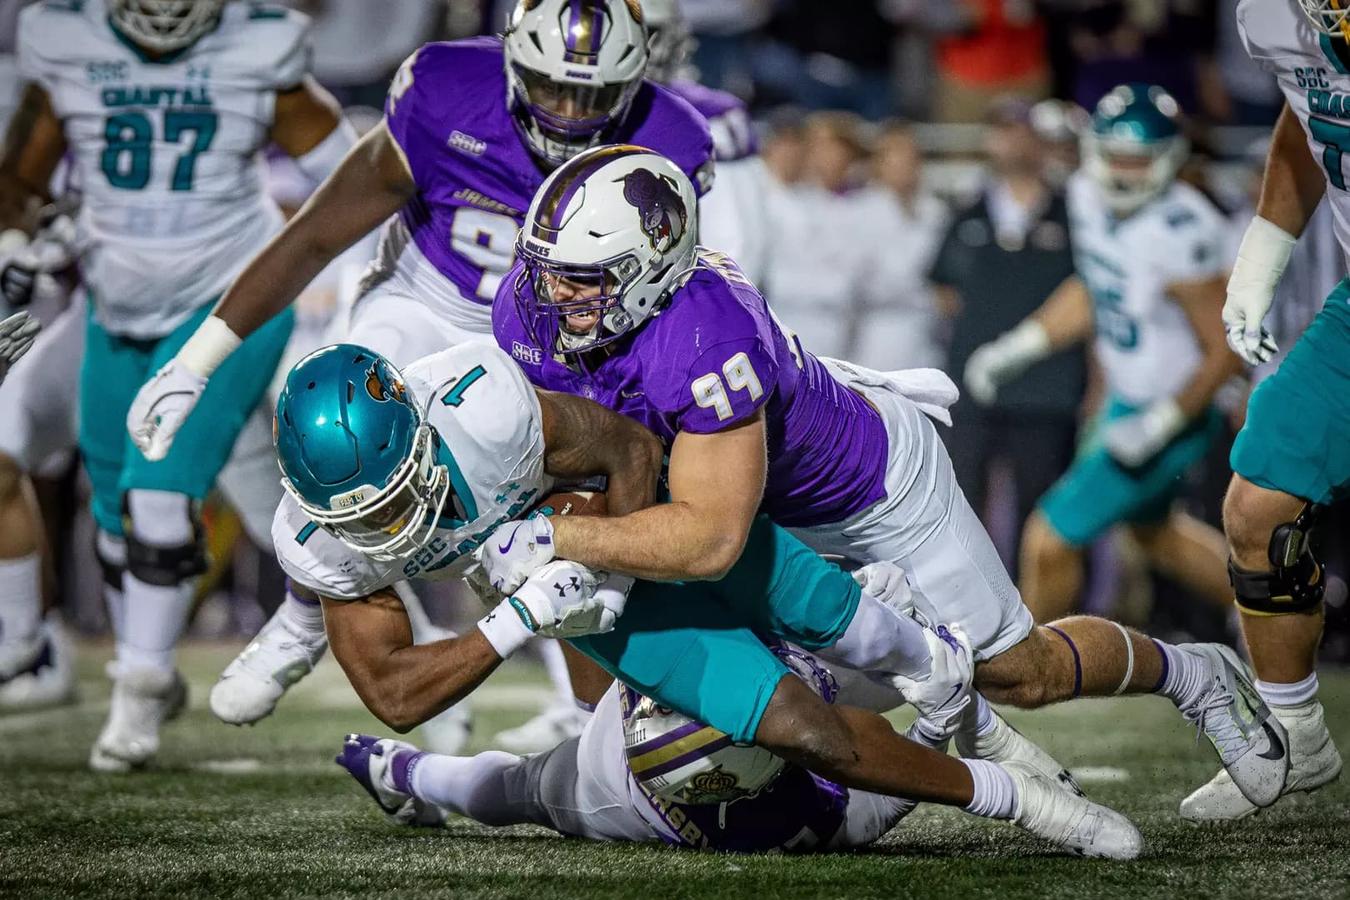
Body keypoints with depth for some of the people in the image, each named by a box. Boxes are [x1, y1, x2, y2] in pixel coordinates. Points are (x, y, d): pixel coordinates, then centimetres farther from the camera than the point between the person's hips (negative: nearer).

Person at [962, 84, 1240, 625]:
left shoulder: (1180, 233, -30)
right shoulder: (1089, 197, -5)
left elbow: (1226, 350, -23)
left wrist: (1160, 425, -24)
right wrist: (1019, 347, 9)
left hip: (1174, 412, -9)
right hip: (1126, 398, 9)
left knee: (1050, 540, -3)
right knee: (1155, 534, 28)